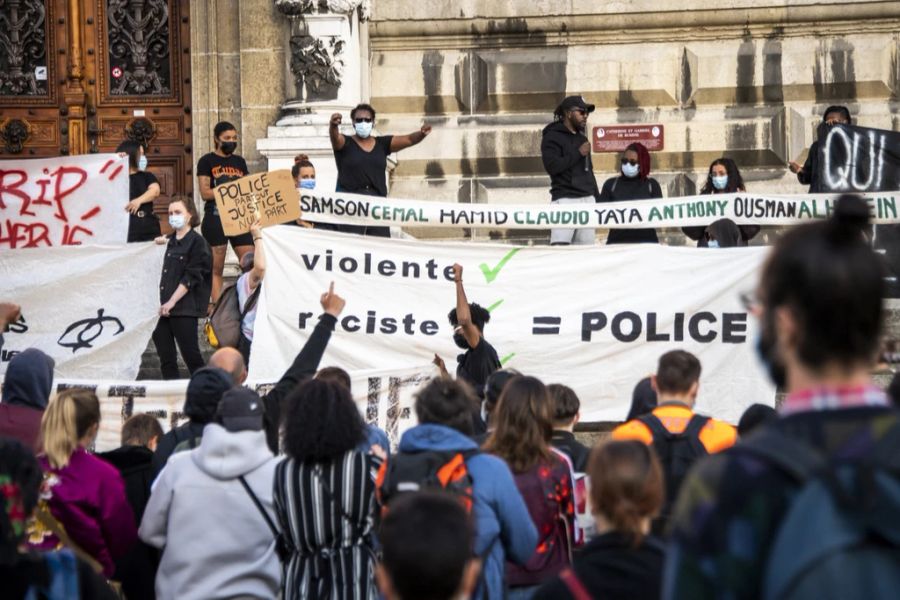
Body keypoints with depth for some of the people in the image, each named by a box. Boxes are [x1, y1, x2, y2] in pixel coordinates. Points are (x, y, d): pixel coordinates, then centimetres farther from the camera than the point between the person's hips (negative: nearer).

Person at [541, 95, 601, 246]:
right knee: (559, 248, -17)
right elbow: (551, 166, -16)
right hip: (565, 200, -7)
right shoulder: (553, 137, -1)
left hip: (587, 199, 7)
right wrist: (578, 153, -11)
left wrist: (597, 201, 20)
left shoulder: (582, 138, 21)